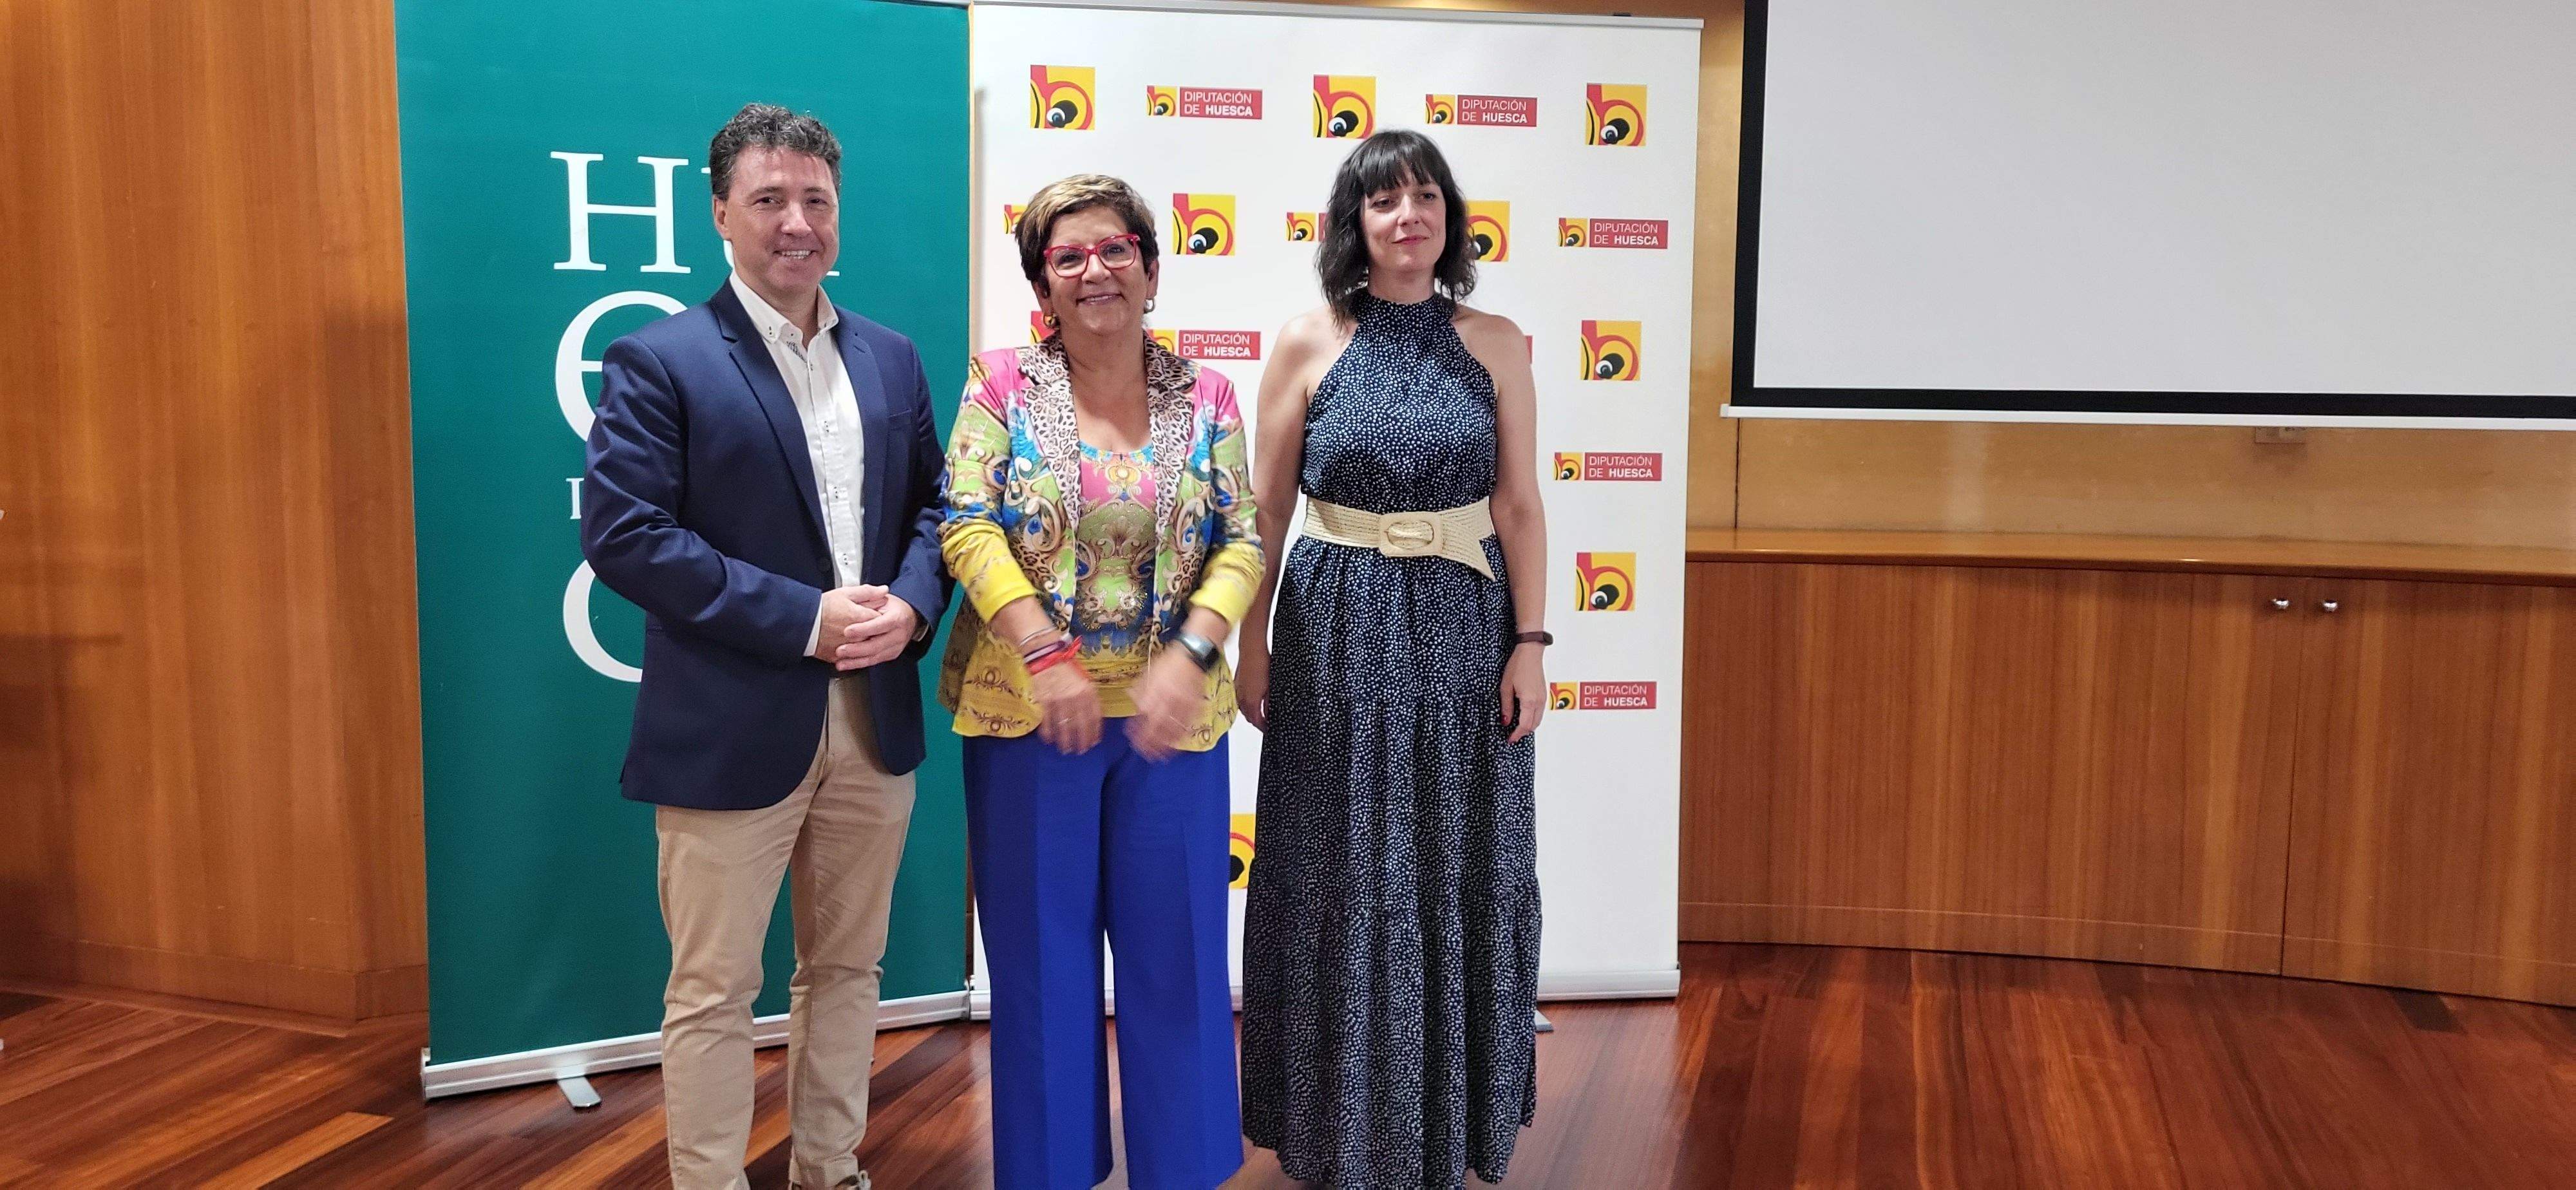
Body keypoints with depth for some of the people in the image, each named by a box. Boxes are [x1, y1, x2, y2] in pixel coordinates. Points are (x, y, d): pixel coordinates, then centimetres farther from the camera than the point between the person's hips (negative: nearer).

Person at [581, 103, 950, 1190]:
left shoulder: (892, 359, 10)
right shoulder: (658, 361, -7)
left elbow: (932, 504, 12)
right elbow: (623, 533, -16)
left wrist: (909, 603, -11)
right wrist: (803, 619, -20)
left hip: (875, 719, 6)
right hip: (732, 729, -5)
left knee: (846, 969, 17)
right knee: (712, 993, 5)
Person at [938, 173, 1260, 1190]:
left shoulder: (1204, 395, 4)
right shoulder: (1002, 384, 0)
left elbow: (1243, 541, 0)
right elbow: (969, 528, -8)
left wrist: (1188, 656, -14)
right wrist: (1046, 657, -18)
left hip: (1172, 712, 1)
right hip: (1031, 708, -1)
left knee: (1177, 944, 9)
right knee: (1041, 945, 9)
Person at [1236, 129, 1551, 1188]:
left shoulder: (1495, 345, 3)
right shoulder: (1309, 343, -1)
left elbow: (1521, 509, 2)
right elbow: (1266, 512, 2)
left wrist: (1529, 644, -4)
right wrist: (1250, 646, -1)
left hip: (1463, 633, 1)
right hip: (1339, 635, -1)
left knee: (1458, 880, 9)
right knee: (1345, 881, 7)